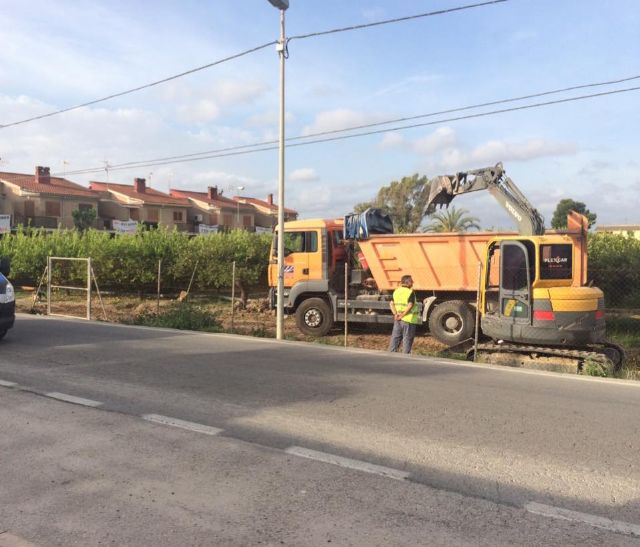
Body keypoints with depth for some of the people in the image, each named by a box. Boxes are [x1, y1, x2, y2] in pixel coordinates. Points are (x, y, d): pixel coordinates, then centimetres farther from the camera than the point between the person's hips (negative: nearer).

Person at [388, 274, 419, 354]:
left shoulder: (396, 291, 8)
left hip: (397, 319, 6)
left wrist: (395, 313, -5)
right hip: (408, 320, -6)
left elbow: (391, 303, 2)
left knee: (395, 338, 13)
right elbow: (410, 306, -19)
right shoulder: (411, 292, -11)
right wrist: (402, 315, -14)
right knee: (407, 339, 4)